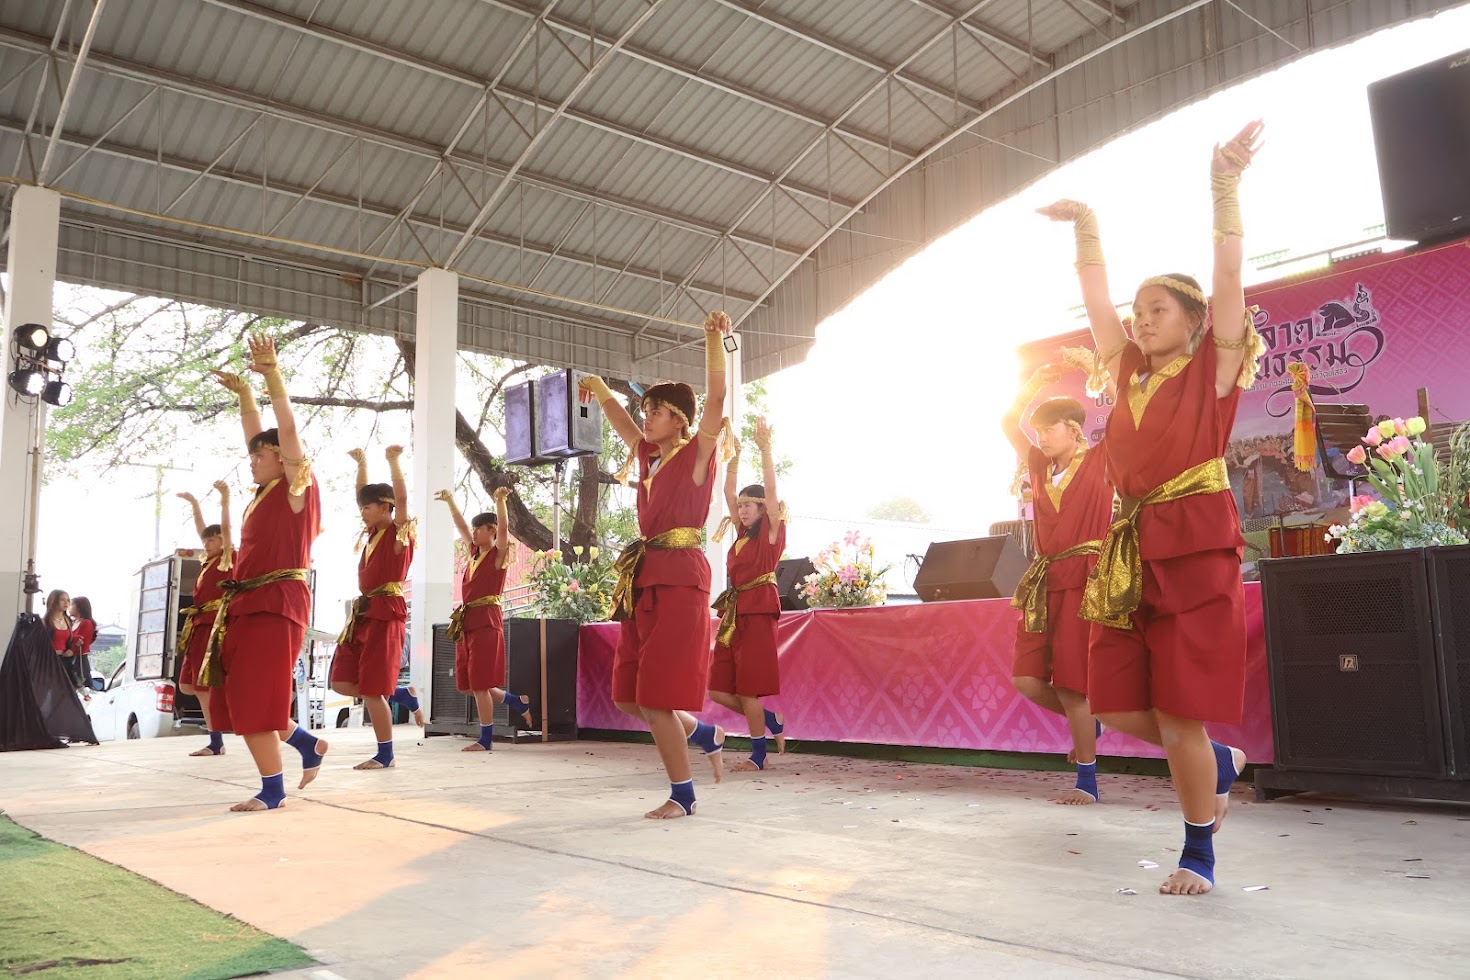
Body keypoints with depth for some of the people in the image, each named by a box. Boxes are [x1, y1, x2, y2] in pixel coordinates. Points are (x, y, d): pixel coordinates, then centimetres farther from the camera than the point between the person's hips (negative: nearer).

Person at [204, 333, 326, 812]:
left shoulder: (297, 486, -5)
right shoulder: (266, 491, 16)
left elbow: (287, 429, -14)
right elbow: (256, 434, 25)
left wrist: (272, 373, -20)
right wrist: (243, 392, 24)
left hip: (277, 603, -9)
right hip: (246, 603, 9)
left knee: (257, 698, -7)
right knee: (242, 696, 11)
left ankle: (273, 791, 2)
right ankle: (308, 743, 25)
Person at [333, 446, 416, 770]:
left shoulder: (399, 531, -5)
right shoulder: (373, 533, 15)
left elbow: (401, 498, -19)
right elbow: (365, 495, 25)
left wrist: (393, 461, -21)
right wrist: (361, 463, 21)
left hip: (386, 614, -8)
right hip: (363, 613, 8)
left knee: (372, 690, -6)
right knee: (342, 683, 4)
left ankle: (385, 755, 4)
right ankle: (398, 695, 20)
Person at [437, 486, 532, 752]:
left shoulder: (498, 555, -4)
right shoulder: (474, 553, 15)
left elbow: (504, 527, -19)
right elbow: (461, 525, 21)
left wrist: (500, 501, -31)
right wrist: (449, 501, 16)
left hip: (486, 621, -8)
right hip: (466, 622, 8)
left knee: (480, 684, -5)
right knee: (467, 686, 11)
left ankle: (486, 739, 4)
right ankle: (516, 701, 26)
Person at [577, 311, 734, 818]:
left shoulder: (697, 453, -2)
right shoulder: (649, 455, 16)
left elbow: (716, 398, -17)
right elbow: (619, 417, 32)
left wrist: (714, 337, -25)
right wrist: (600, 389, 21)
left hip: (680, 579, -8)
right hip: (643, 581, 8)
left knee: (656, 699, -8)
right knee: (629, 699, 10)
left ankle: (682, 796, 7)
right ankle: (705, 734, 30)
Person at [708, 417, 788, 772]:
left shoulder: (772, 531, 0)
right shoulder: (743, 533, 17)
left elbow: (770, 488, -9)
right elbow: (728, 492, 18)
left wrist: (764, 448, -10)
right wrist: (734, 456, 13)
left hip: (758, 611, -8)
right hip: (734, 611, 8)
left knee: (748, 688, -5)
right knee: (718, 689, 5)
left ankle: (758, 755, 7)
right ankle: (771, 722, 21)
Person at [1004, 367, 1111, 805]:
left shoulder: (1099, 462, 1)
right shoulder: (1040, 466, 15)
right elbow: (1009, 423, 19)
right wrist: (1035, 382, 11)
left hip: (1083, 580, -6)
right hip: (1043, 582, 6)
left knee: (1070, 683, -6)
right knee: (1027, 679, 0)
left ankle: (1087, 780, 6)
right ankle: (1087, 722, 26)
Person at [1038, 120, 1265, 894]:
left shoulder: (1213, 369, 1)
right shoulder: (1130, 374, 14)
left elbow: (1228, 281, -9)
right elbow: (1095, 302, 16)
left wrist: (1224, 191, -17)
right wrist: (1086, 229, 11)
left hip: (1195, 548, -6)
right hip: (1131, 550, 6)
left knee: (1178, 710, -5)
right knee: (1117, 706, 5)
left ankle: (1199, 852, 14)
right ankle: (1219, 763, 33)